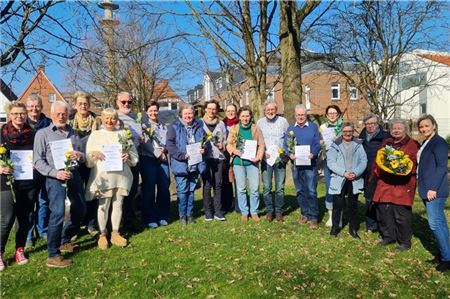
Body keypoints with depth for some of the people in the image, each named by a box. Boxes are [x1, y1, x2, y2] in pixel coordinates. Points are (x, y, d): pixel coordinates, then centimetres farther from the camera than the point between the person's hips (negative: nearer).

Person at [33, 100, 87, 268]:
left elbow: (83, 158, 18)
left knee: (80, 209, 14)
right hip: (55, 178, -6)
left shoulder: (73, 133, 15)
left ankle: (64, 240, 35)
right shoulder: (43, 134, 1)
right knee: (58, 213, -16)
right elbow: (38, 161, -5)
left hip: (74, 175, 6)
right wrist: (56, 173, -19)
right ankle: (53, 255, -5)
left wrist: (79, 155, -7)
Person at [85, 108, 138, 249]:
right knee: (103, 205, 0)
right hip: (103, 175, -2)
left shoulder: (123, 134, 13)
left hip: (121, 174, 2)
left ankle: (115, 233, 18)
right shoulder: (95, 134, 10)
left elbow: (135, 154, 12)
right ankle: (102, 234, 13)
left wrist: (128, 156, -9)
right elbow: (88, 158, 6)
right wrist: (94, 153, -15)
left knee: (118, 204, 6)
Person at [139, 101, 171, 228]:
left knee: (164, 188, 2)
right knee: (149, 189, -3)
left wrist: (165, 149, -6)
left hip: (163, 159, 5)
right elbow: (146, 142, -8)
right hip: (148, 159, -5)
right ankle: (150, 218, 5)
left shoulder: (163, 126, 20)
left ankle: (162, 216, 15)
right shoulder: (143, 125, 3)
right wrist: (158, 154, -10)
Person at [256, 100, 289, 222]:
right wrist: (263, 152, -6)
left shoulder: (283, 121, 4)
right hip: (266, 159, 0)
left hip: (280, 158, 0)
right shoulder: (260, 123, 6)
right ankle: (269, 211, 14)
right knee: (266, 187, 1)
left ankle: (278, 211, 16)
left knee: (280, 188, 5)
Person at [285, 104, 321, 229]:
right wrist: (290, 154, -15)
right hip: (296, 164, 3)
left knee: (311, 191, -7)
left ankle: (313, 217, 0)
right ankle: (305, 214, 23)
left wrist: (313, 154, -22)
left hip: (310, 163, -3)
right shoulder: (290, 129, 11)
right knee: (300, 191, 10)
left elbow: (318, 144, -3)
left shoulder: (313, 127, 4)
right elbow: (286, 145, 5)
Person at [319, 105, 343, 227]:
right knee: (329, 188, 2)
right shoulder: (322, 127, 9)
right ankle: (331, 216, 14)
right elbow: (318, 143, 15)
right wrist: (320, 143, -5)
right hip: (327, 159, 2)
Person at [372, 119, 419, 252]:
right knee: (383, 210, 7)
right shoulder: (386, 143, 17)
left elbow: (415, 163, -6)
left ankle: (405, 242, 12)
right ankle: (388, 236, 24)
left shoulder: (412, 144, 2)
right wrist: (378, 172, 2)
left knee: (401, 214, -3)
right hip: (385, 183, 5)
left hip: (403, 185, -5)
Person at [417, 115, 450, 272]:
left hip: (434, 190, -9)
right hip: (428, 189, 9)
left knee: (435, 223, -9)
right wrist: (425, 188, 15)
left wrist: (433, 188, -20)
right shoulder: (426, 143, 16)